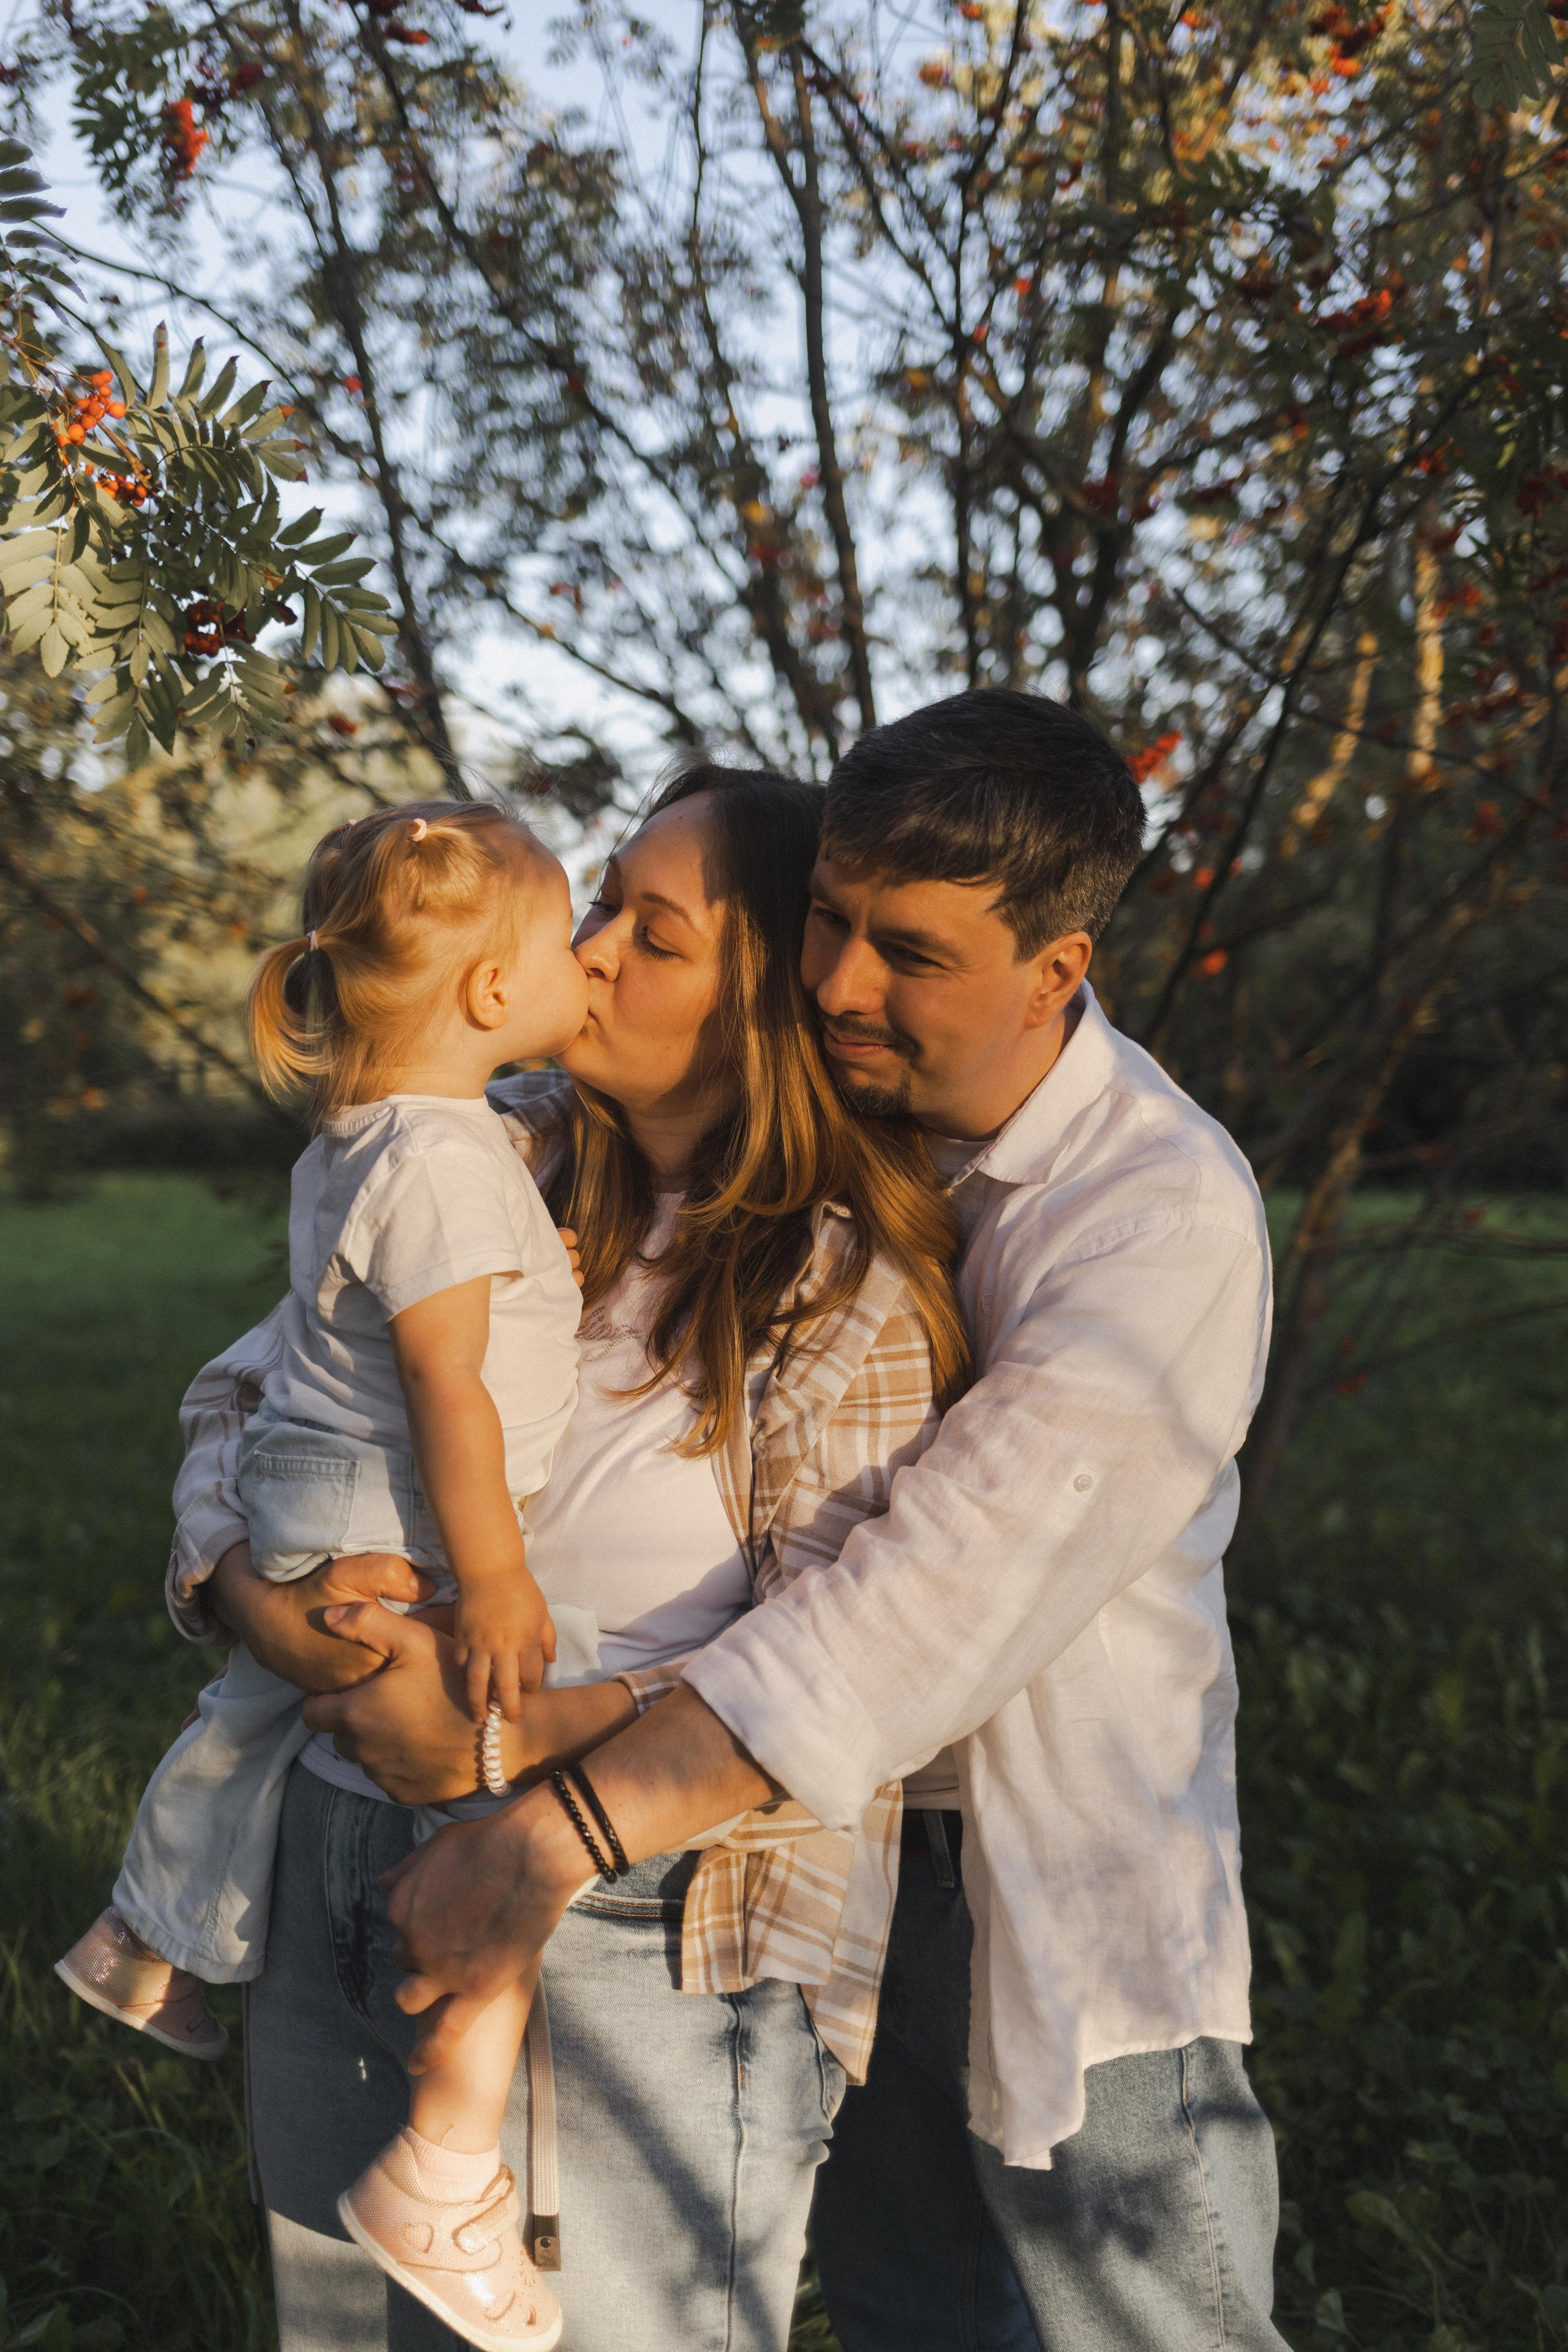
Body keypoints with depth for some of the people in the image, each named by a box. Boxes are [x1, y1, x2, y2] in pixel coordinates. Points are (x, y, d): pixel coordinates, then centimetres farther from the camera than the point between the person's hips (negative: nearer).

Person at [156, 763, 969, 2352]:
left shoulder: (844, 1293, -14)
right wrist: (255, 1596, -13)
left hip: (625, 1934, -6)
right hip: (335, 1879, 6)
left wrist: (502, 1741, -26)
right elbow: (240, 1398, 8)